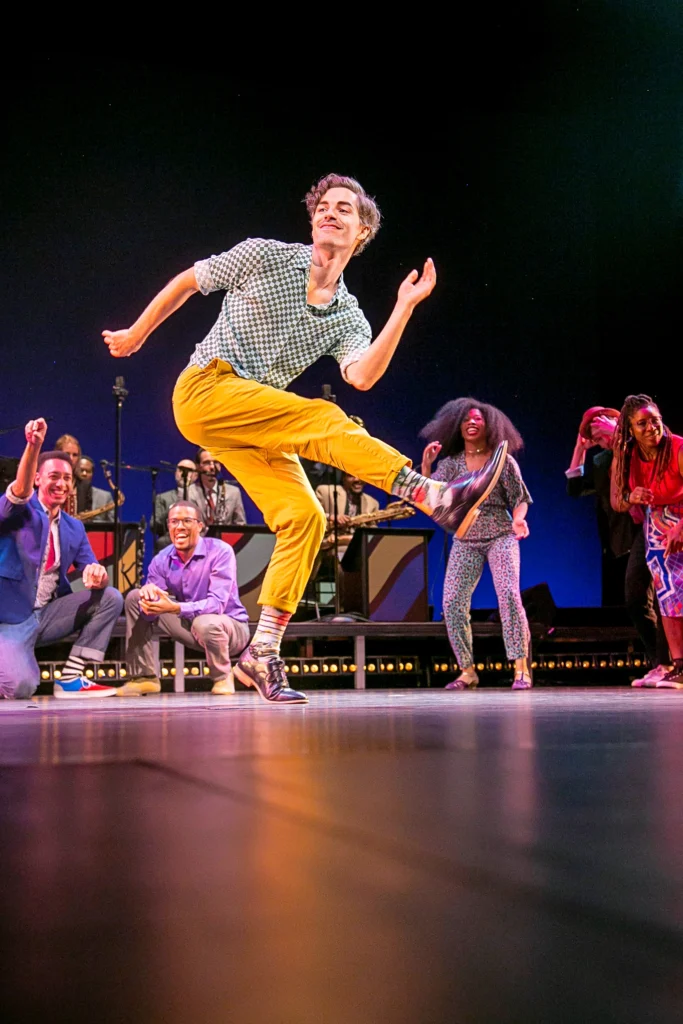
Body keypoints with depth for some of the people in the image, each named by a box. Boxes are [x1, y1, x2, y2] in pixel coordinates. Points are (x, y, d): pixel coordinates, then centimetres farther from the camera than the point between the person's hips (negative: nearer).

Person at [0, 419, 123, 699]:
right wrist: (33, 446, -45)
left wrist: (97, 573, -22)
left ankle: (71, 678, -8)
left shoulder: (74, 528, 12)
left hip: (47, 615, 6)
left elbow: (92, 569, 5)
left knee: (110, 597, -11)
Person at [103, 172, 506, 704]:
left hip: (254, 421, 5)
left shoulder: (348, 316, 7)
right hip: (205, 389, -5)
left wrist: (404, 310, -19)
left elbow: (362, 376, -14)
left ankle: (263, 653, -8)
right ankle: (439, 497, -39)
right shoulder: (262, 255, 1)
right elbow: (187, 281, 13)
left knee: (303, 516, -13)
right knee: (323, 418, -27)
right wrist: (136, 335, 19)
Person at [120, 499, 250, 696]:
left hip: (230, 627, -5)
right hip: (189, 624, 6)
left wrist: (175, 608, -45)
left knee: (205, 623, -40)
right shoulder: (161, 560, -4)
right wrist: (148, 592, -34)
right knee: (134, 598, -5)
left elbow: (217, 604, -30)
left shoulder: (220, 552, -20)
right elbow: (150, 612, -9)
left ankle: (223, 678, -8)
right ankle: (144, 677, -1)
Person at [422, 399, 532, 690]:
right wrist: (425, 466, -12)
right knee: (452, 603, -8)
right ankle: (467, 670, 2)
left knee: (508, 595, -20)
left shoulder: (502, 460, 1)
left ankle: (521, 668, -13)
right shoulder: (450, 463, 7)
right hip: (465, 541, 3)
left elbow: (520, 499, 3)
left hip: (500, 537, -2)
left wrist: (518, 519, -17)